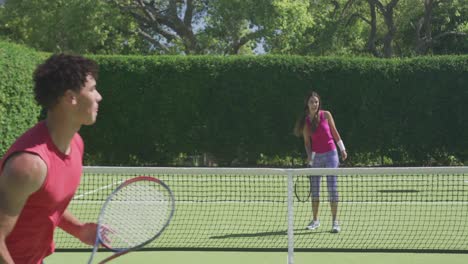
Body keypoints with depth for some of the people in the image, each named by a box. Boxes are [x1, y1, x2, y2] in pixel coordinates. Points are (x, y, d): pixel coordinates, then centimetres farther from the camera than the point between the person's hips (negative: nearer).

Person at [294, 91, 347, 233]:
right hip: (316, 156, 3)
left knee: (332, 188, -7)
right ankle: (315, 220, 18)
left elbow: (334, 132, 6)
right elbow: (307, 142, 4)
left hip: (330, 154, -2)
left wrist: (342, 149, 8)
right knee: (314, 189, 5)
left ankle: (335, 221, -4)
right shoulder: (305, 121, 1)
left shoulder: (326, 115, -4)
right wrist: (309, 156, -11)